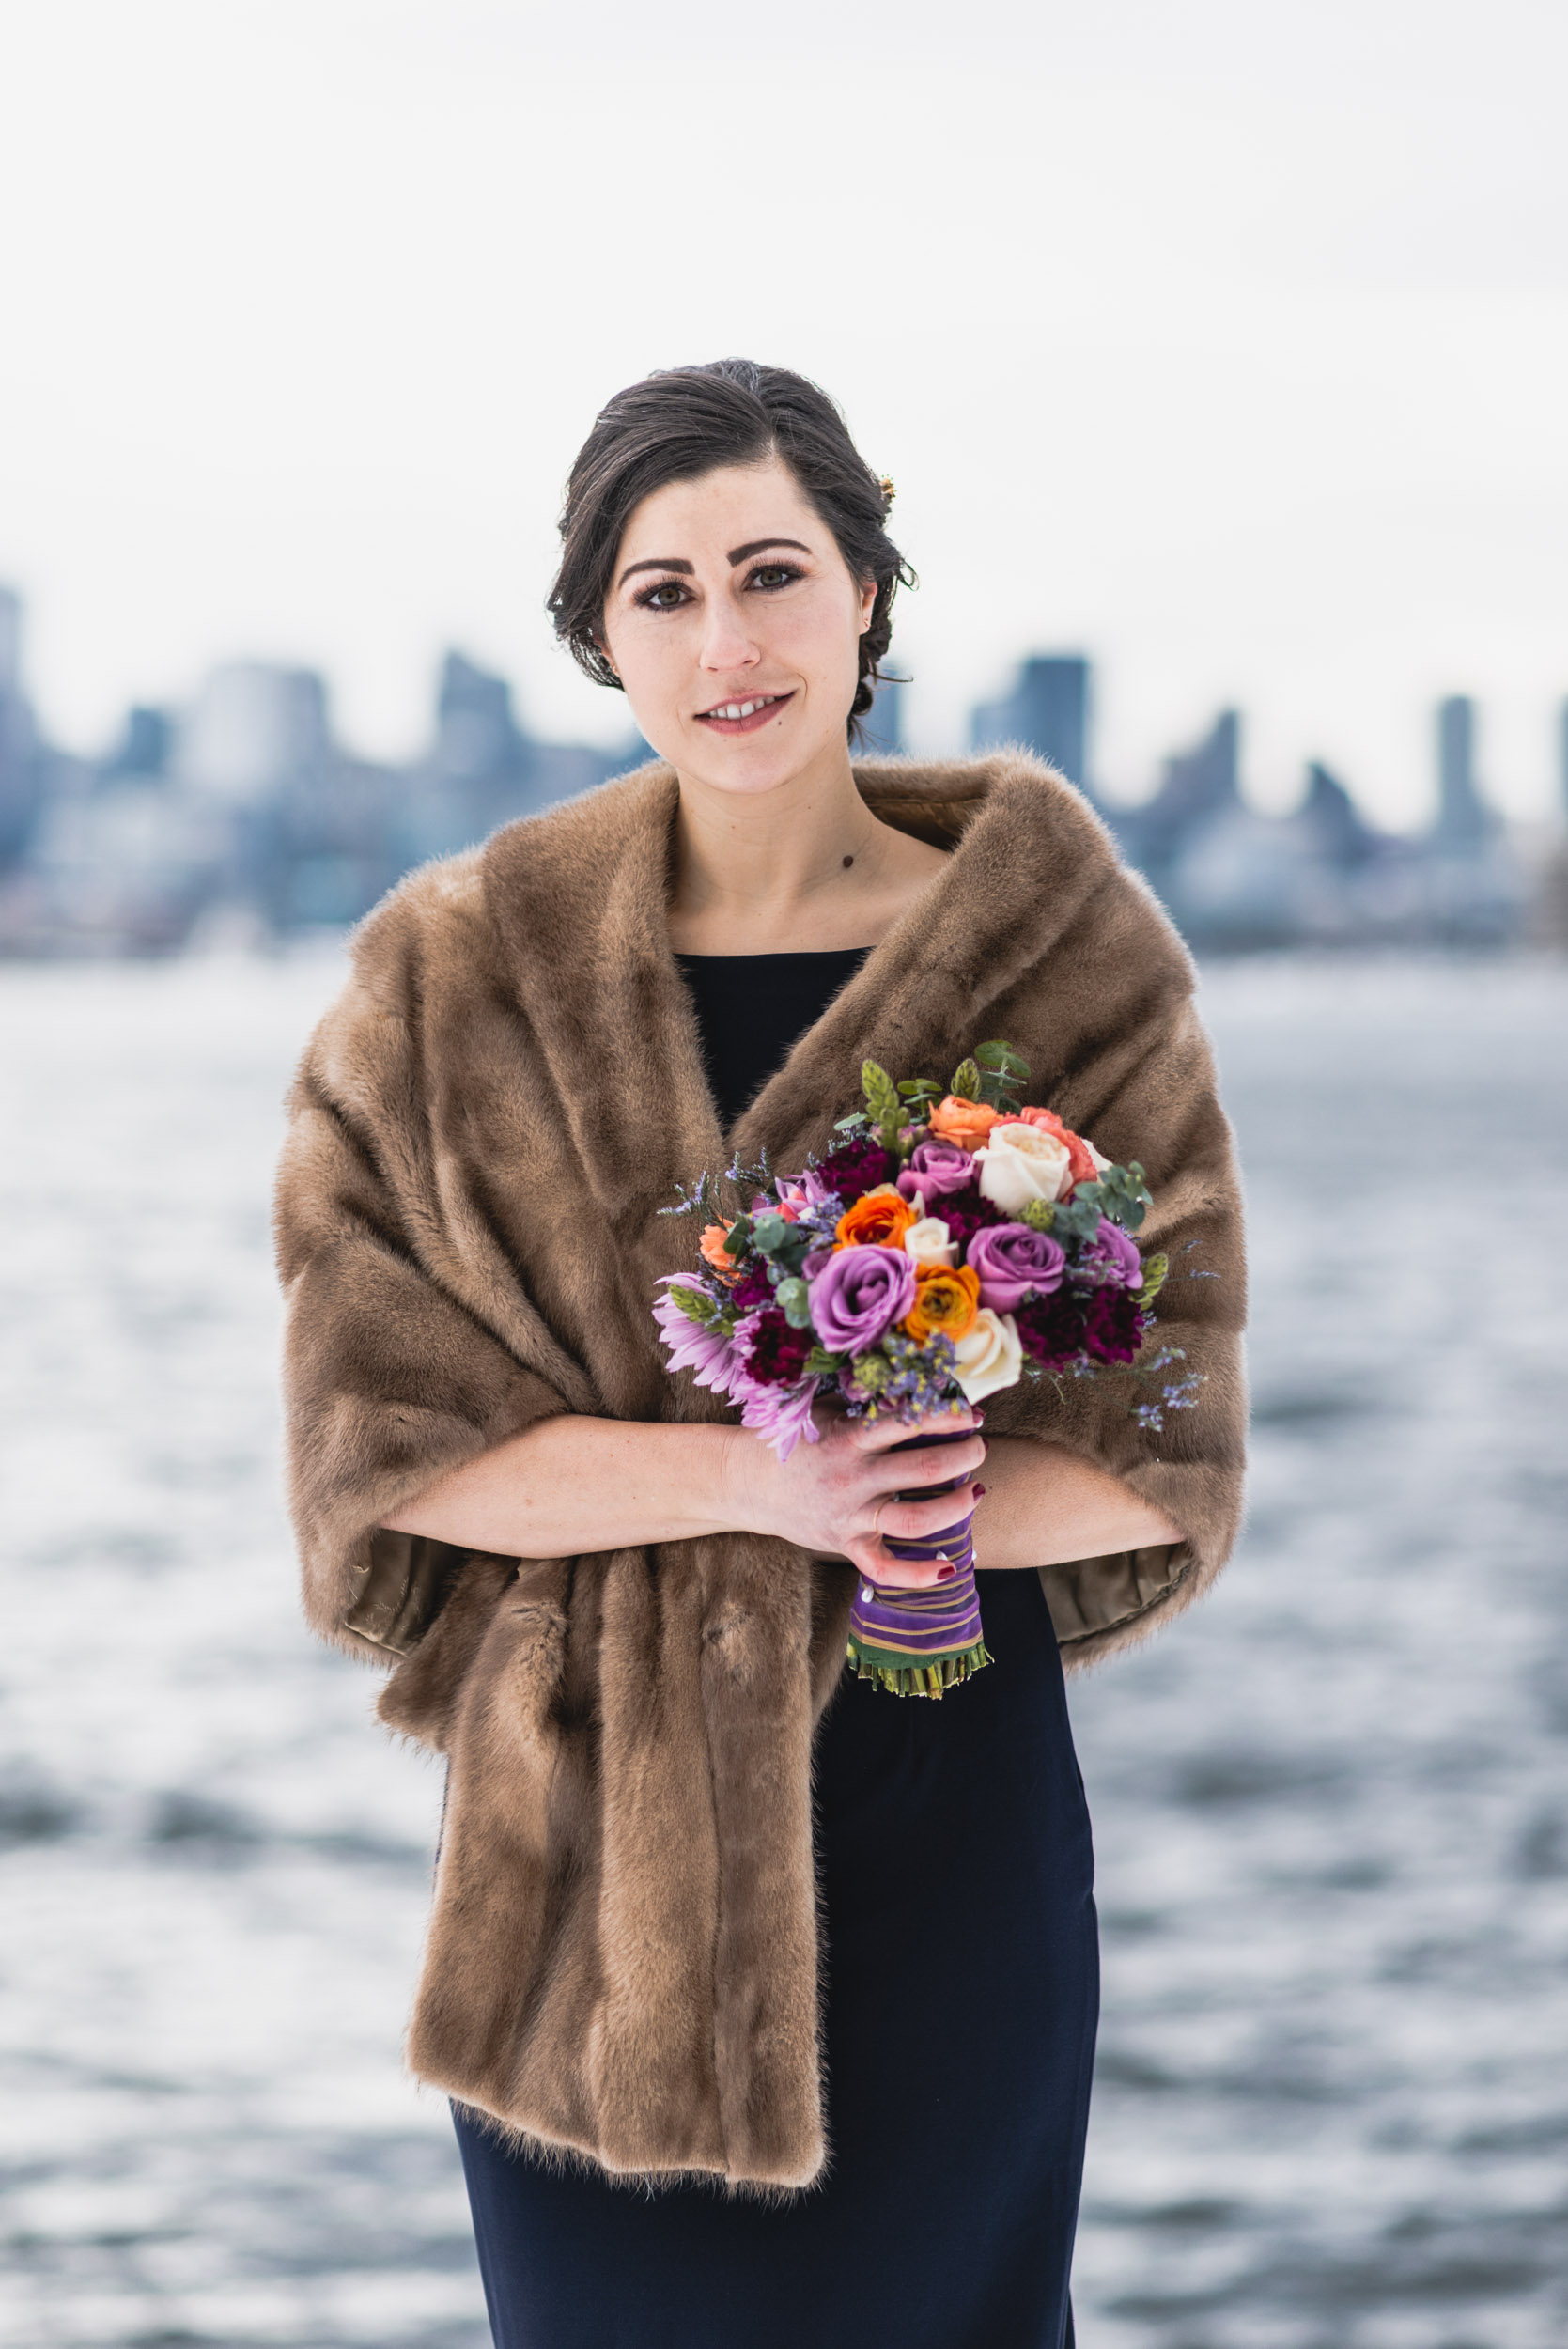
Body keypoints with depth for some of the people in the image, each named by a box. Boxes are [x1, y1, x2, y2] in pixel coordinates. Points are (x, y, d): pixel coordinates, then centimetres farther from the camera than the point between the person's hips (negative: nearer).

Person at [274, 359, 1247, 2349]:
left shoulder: (1062, 956, -3)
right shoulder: (457, 978, -2)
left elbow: (1160, 1459, -4)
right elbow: (380, 1442, -7)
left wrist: (856, 1495, -18)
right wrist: (740, 1478, -20)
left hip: (947, 1805, 0)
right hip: (588, 1814, 0)